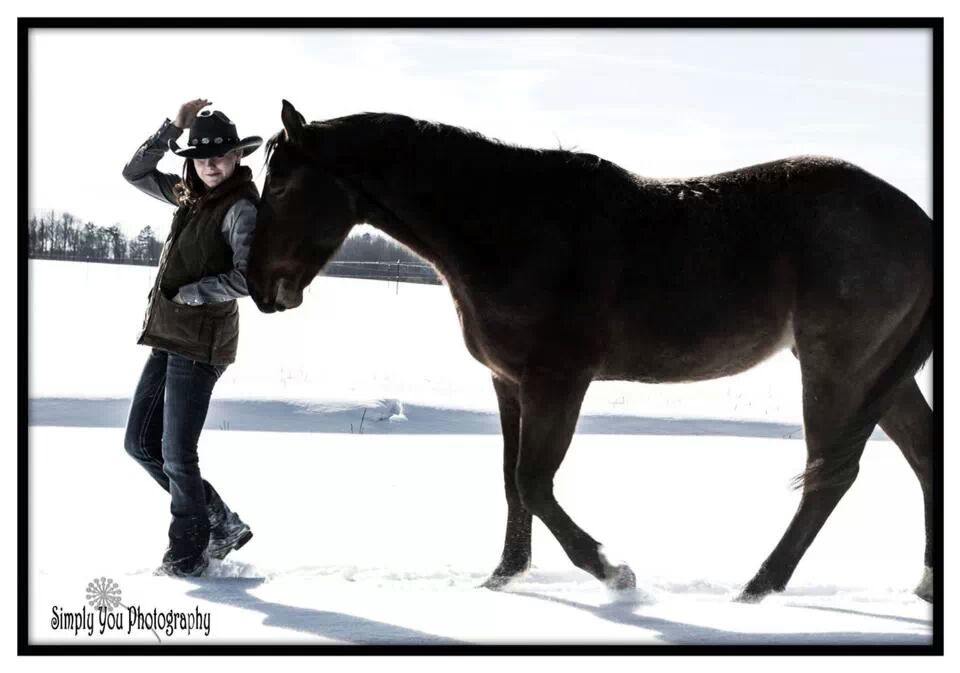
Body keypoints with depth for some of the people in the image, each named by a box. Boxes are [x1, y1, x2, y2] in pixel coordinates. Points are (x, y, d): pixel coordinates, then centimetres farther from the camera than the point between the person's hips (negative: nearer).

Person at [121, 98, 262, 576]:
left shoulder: (242, 208, -13)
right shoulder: (191, 197, 11)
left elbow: (244, 280, -22)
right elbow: (135, 173, 17)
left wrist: (187, 292, -13)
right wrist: (174, 128, 6)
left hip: (202, 343, -9)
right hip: (168, 337, 9)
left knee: (176, 454, -2)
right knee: (140, 442, 11)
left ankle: (188, 552, 15)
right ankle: (223, 526, 19)